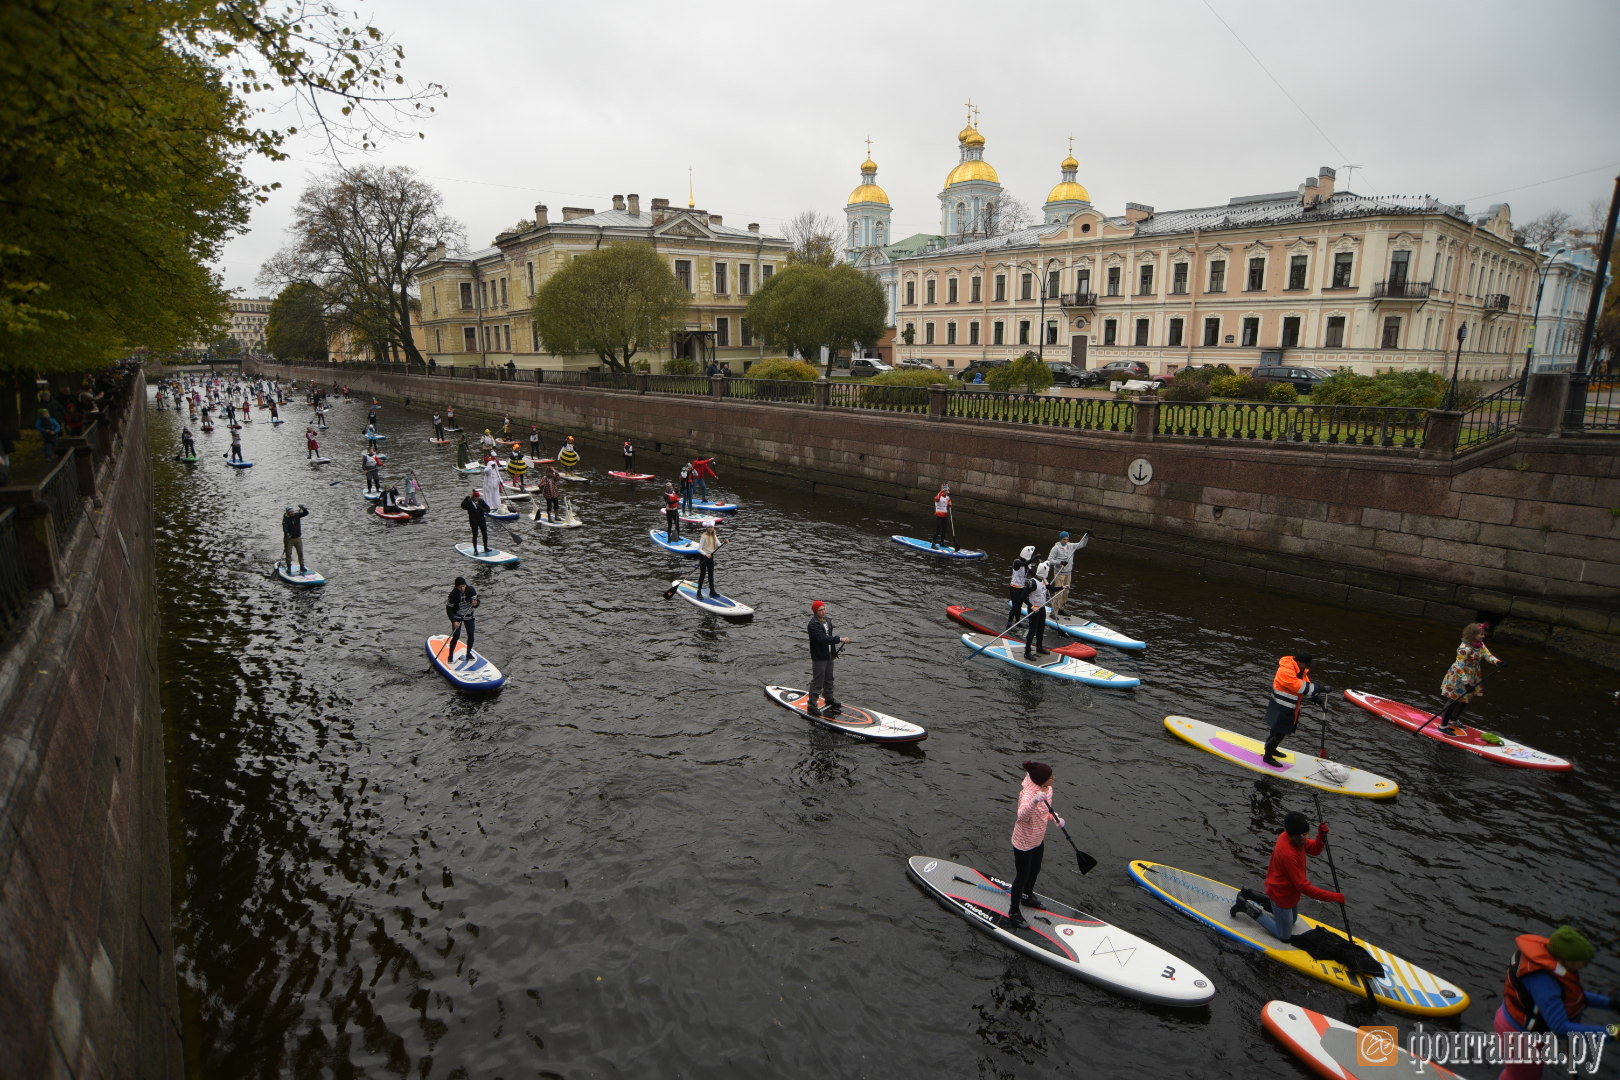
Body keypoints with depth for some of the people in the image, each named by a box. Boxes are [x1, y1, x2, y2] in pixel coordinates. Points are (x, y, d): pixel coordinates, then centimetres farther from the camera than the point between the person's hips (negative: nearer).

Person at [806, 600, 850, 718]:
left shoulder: (828, 620, 5)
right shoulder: (813, 625, -23)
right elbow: (823, 639, -32)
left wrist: (834, 652, 18)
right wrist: (840, 639, -32)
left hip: (829, 656, 8)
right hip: (819, 657, -8)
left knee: (829, 679, 23)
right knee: (817, 681, -4)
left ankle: (828, 698, 42)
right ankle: (812, 706, 3)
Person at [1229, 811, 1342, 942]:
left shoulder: (1292, 838, -13)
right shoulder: (1288, 854, -38)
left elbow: (1315, 850, -1)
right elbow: (1304, 887, -33)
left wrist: (1321, 835, -22)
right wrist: (1334, 897, -32)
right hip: (1282, 896, -9)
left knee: (1291, 921, 34)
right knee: (1284, 936, 11)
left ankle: (1251, 895, 29)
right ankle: (1248, 907, 12)